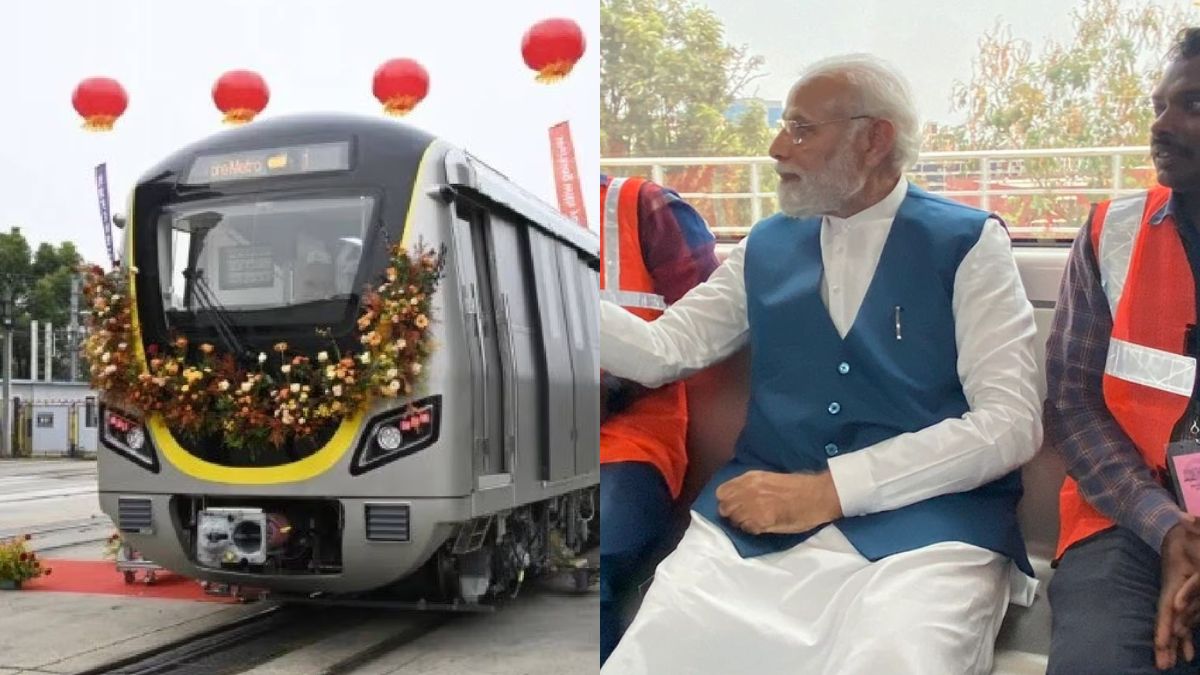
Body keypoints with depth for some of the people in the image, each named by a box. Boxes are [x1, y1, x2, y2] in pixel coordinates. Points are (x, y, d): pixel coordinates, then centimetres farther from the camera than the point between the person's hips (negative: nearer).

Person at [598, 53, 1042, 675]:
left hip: (925, 522, -2)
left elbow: (1009, 422, -6)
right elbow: (662, 351, 11)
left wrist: (830, 488, -14)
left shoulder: (968, 243, 3)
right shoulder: (766, 247, 16)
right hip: (758, 524, 3)